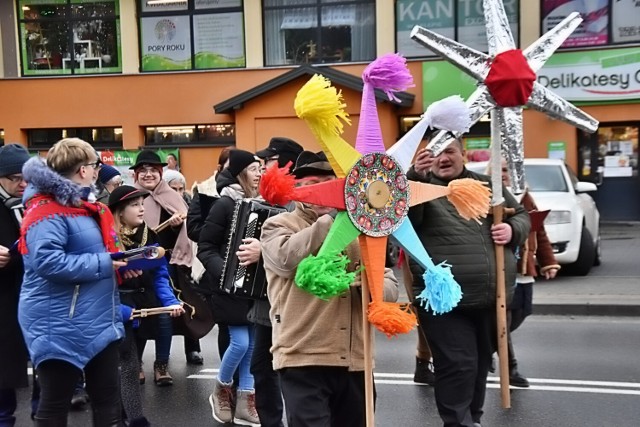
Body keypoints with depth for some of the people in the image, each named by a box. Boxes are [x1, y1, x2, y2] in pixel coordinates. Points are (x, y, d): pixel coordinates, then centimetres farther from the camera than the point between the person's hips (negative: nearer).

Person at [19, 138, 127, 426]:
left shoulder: (86, 206, 13)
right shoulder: (47, 210, -16)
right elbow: (47, 261, -28)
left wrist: (119, 264, 4)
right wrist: (103, 264, -23)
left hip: (99, 321, 9)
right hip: (60, 326, -9)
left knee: (108, 397, 14)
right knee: (54, 403, 5)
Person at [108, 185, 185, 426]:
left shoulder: (149, 235, 5)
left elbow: (159, 275, 7)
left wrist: (171, 301, -6)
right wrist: (120, 310, -26)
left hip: (145, 306, 6)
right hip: (119, 310, -6)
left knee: (127, 363, 19)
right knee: (129, 365, -5)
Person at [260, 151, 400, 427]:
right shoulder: (278, 225, 3)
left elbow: (390, 287, 8)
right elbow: (287, 258, -21)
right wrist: (330, 218, -20)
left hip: (355, 360, 5)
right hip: (303, 359, -5)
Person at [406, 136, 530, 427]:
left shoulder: (487, 185, 13)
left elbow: (522, 216, 20)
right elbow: (405, 217, -20)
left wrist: (512, 229, -3)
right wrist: (415, 177, -34)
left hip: (492, 298, 5)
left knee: (481, 363, 19)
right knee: (457, 366, -7)